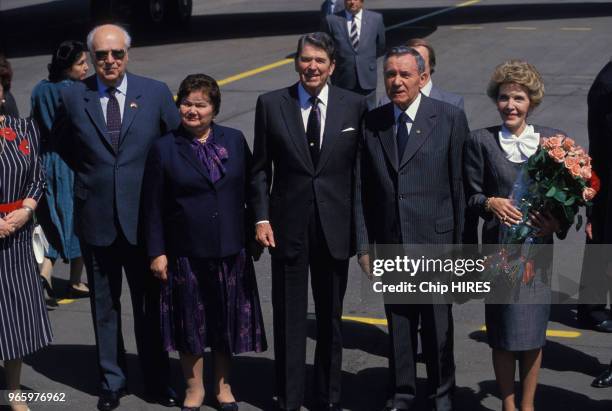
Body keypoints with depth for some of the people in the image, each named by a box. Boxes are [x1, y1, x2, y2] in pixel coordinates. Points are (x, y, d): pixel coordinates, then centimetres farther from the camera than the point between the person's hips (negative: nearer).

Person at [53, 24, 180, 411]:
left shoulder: (156, 92, -2)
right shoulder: (74, 96, -1)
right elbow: (62, 143, 15)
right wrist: (90, 174, 7)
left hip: (143, 216, -1)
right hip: (96, 217, 1)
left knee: (150, 304, 8)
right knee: (105, 306, 11)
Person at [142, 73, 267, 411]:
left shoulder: (235, 141, 3)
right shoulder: (164, 149, -3)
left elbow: (249, 190, 6)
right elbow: (153, 206, -3)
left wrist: (254, 233, 3)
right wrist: (157, 252, -6)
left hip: (230, 250, 2)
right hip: (186, 253, -2)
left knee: (226, 320, 12)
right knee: (191, 322, 9)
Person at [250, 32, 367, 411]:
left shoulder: (354, 106, -1)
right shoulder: (271, 104, -1)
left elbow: (361, 168, 2)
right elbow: (260, 169, 3)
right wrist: (261, 217, -5)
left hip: (335, 226, 1)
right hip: (288, 225, 0)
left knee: (331, 317, 13)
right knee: (289, 318, 6)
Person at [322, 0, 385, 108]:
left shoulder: (376, 18, 3)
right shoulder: (332, 20, -2)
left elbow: (380, 47, 15)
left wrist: (368, 59, 13)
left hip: (367, 79, 1)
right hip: (343, 79, -1)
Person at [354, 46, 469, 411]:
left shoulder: (450, 118, -5)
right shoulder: (372, 122, 2)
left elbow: (461, 184, -5)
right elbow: (362, 190, 3)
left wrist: (462, 243, -6)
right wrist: (364, 244, 0)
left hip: (436, 242, -2)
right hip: (390, 244, 2)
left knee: (438, 326, 10)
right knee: (398, 325, 13)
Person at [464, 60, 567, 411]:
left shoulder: (552, 140, 3)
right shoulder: (481, 141, 0)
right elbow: (471, 195, 3)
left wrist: (558, 222, -12)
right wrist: (490, 203, -17)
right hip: (499, 247, -1)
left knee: (534, 329, 7)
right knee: (504, 331, 4)